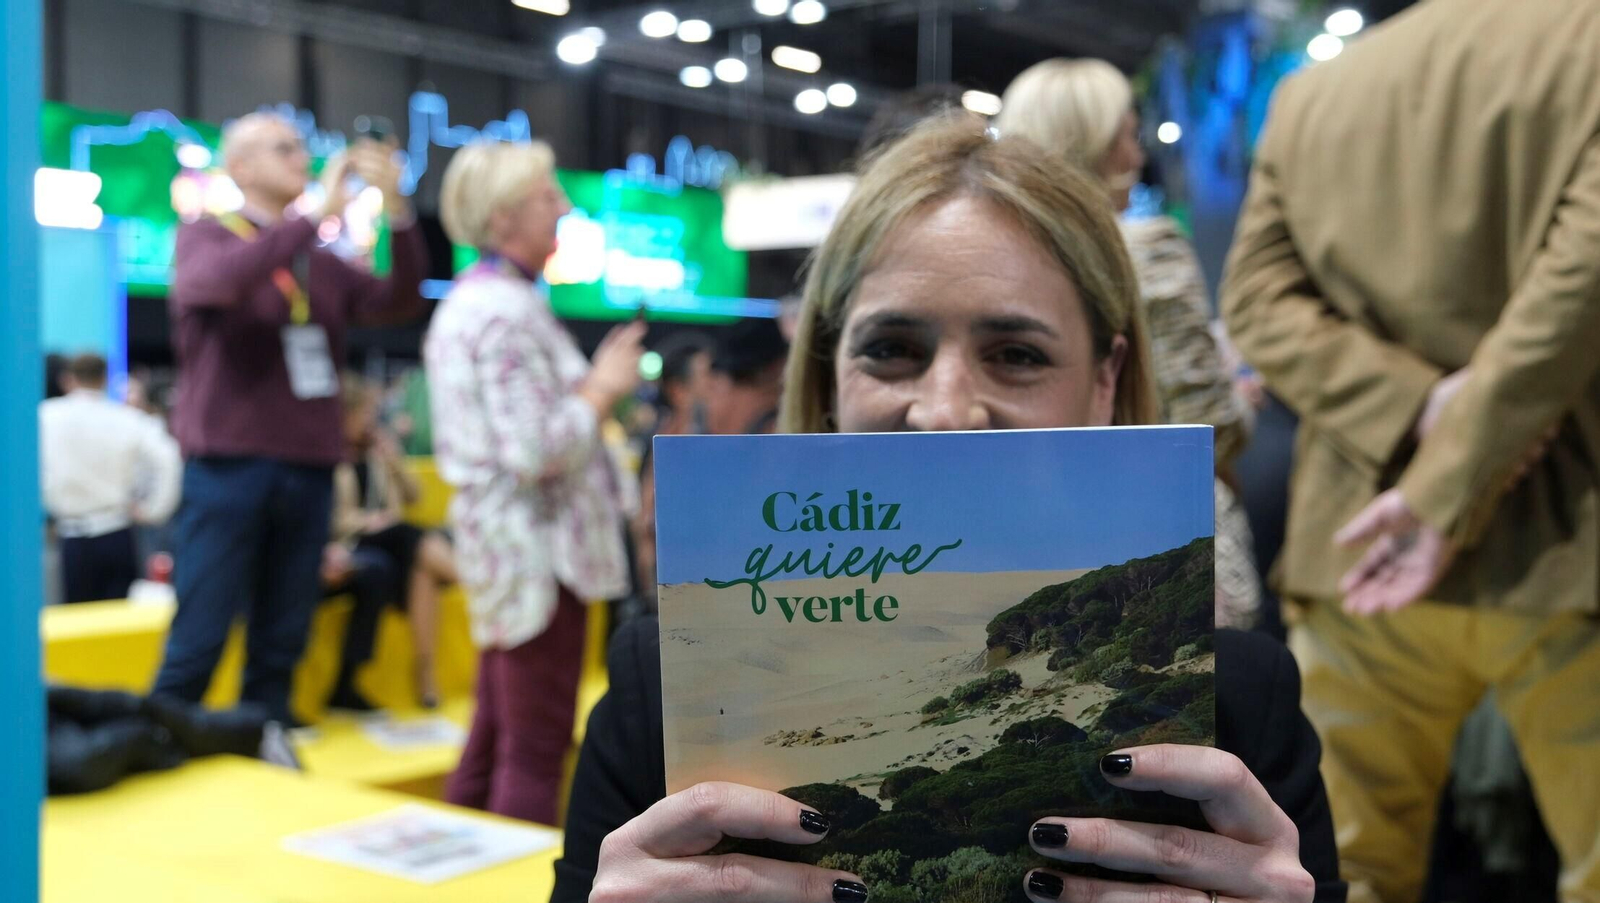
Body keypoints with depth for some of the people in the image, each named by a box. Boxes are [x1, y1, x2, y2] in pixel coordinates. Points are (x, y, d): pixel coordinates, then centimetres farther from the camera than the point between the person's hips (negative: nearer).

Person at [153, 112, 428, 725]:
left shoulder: (320, 261, 16)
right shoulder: (205, 237, 2)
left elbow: (399, 301, 3)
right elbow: (217, 282, -22)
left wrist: (396, 209, -10)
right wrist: (317, 213, -21)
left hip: (309, 468, 5)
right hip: (229, 465, -5)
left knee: (281, 643, 8)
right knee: (198, 642, -4)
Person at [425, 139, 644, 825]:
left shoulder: (468, 302, 15)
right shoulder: (507, 313, -17)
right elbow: (537, 451, -23)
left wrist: (592, 382, 14)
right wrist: (603, 389, -10)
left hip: (496, 535, 10)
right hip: (537, 544, -10)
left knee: (495, 739, 16)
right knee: (536, 750, -4)